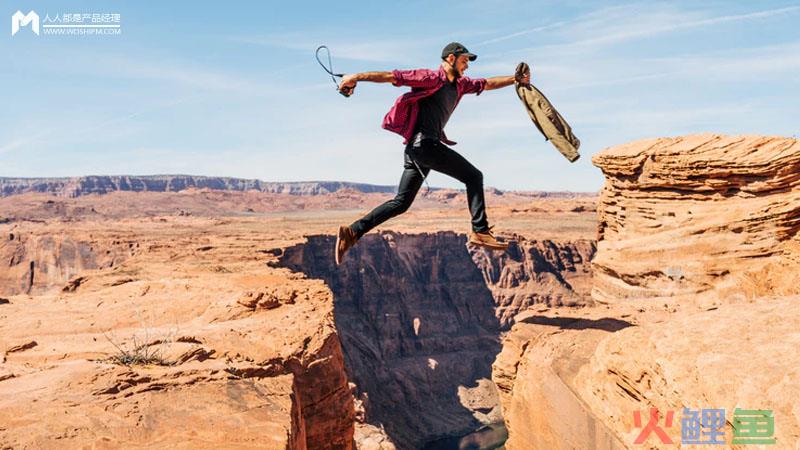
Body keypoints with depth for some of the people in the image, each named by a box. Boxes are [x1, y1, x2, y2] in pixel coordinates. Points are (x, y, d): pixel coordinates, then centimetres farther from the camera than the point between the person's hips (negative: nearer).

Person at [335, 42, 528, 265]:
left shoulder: (460, 84, 23)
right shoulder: (431, 78, -3)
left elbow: (488, 84, 33)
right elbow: (393, 76, -8)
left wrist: (516, 79, 28)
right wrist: (357, 77, -12)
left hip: (420, 148, 9)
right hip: (423, 143, -9)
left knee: (401, 203, 7)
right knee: (473, 176, -7)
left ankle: (352, 232, 5)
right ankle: (480, 231, -10)